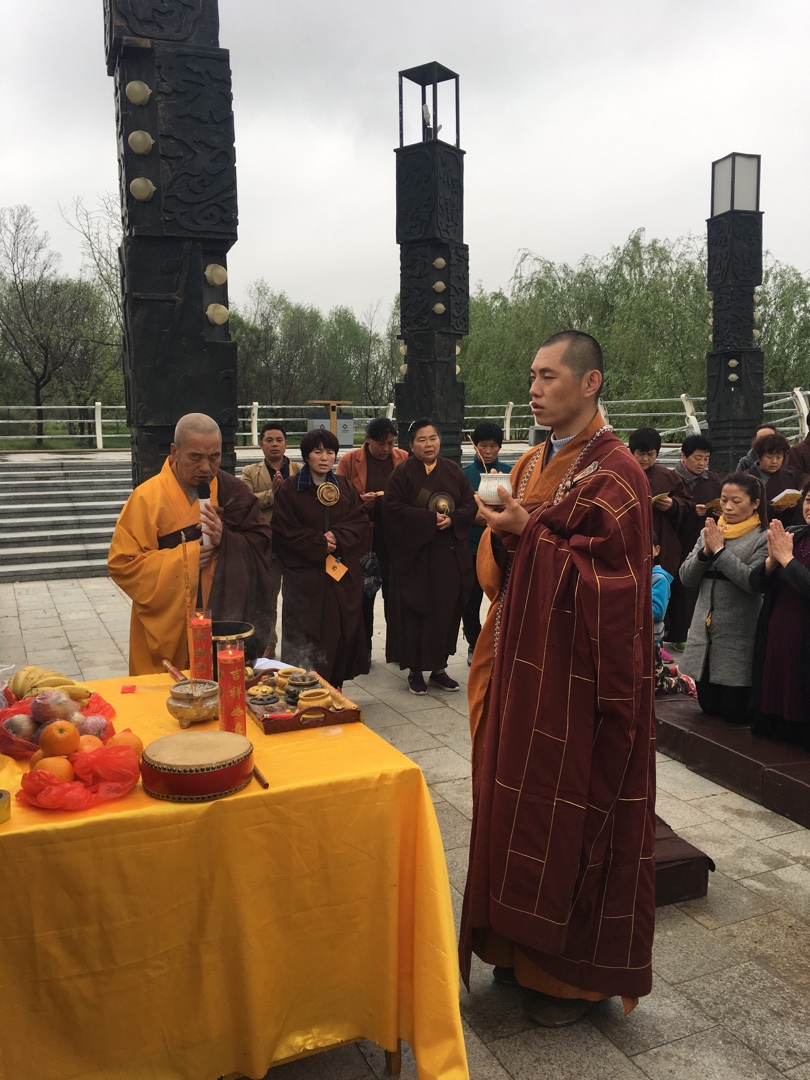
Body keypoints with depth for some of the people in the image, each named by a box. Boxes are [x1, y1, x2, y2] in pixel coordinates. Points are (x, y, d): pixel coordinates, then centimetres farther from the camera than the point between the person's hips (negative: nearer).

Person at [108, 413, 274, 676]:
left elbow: (261, 546, 2)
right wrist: (184, 559, -18)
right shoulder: (147, 498, -8)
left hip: (225, 623, 3)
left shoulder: (233, 491, 3)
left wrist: (226, 541, -16)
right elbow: (122, 564, -11)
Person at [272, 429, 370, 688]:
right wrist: (319, 543, -14)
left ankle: (335, 691, 16)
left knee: (342, 632, 4)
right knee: (309, 637, -5)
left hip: (344, 574, 4)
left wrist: (337, 537, -13)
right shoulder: (290, 489, -1)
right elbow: (284, 530, -7)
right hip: (306, 577, -4)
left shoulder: (345, 487, 13)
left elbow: (360, 521, 4)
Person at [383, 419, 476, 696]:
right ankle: (415, 670, 11)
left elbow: (470, 504, 6)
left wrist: (452, 520, -13)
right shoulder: (403, 473, -2)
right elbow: (393, 507, -12)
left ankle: (439, 668, 19)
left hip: (450, 555, 4)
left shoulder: (453, 471, 9)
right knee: (415, 612, -1)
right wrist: (429, 519, -17)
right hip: (415, 555, -3)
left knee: (446, 610, 6)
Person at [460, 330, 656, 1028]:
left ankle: (584, 973, 25)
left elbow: (609, 576, -21)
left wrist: (529, 531, -23)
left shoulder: (615, 471, -14)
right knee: (524, 805, 16)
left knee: (578, 814, 5)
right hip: (531, 669, 8)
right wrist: (507, 532, 0)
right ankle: (530, 947, 35)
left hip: (582, 679, -8)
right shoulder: (540, 462, 12)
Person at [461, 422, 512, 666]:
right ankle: (474, 644, 24)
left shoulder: (509, 472, 4)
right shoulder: (464, 474, 3)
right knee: (470, 600, 6)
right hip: (472, 546, 0)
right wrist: (473, 517, -15)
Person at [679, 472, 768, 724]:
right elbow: (687, 578, 4)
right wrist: (705, 552, -12)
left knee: (735, 713, 3)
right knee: (709, 707, 15)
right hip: (704, 634, 6)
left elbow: (753, 582, -22)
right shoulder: (709, 532, 8)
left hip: (739, 638, -5)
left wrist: (719, 550, -19)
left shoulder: (763, 538, -8)